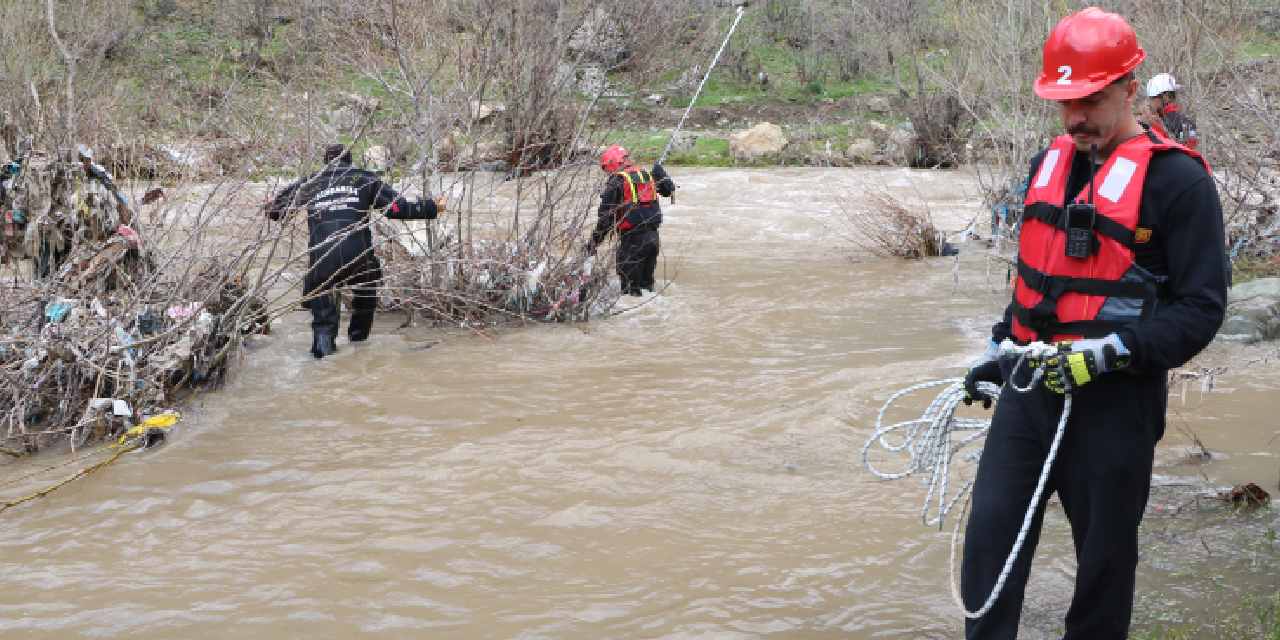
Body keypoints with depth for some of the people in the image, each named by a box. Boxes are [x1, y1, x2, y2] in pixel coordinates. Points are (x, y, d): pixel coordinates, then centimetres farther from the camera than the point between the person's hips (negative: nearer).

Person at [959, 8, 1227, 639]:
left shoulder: (1177, 178, -11)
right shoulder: (1050, 164, 11)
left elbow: (1199, 308, -13)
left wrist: (1108, 354, -22)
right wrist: (1000, 347, 18)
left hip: (1114, 404, -6)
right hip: (1031, 386, 6)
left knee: (1104, 557, 7)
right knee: (990, 533, 5)